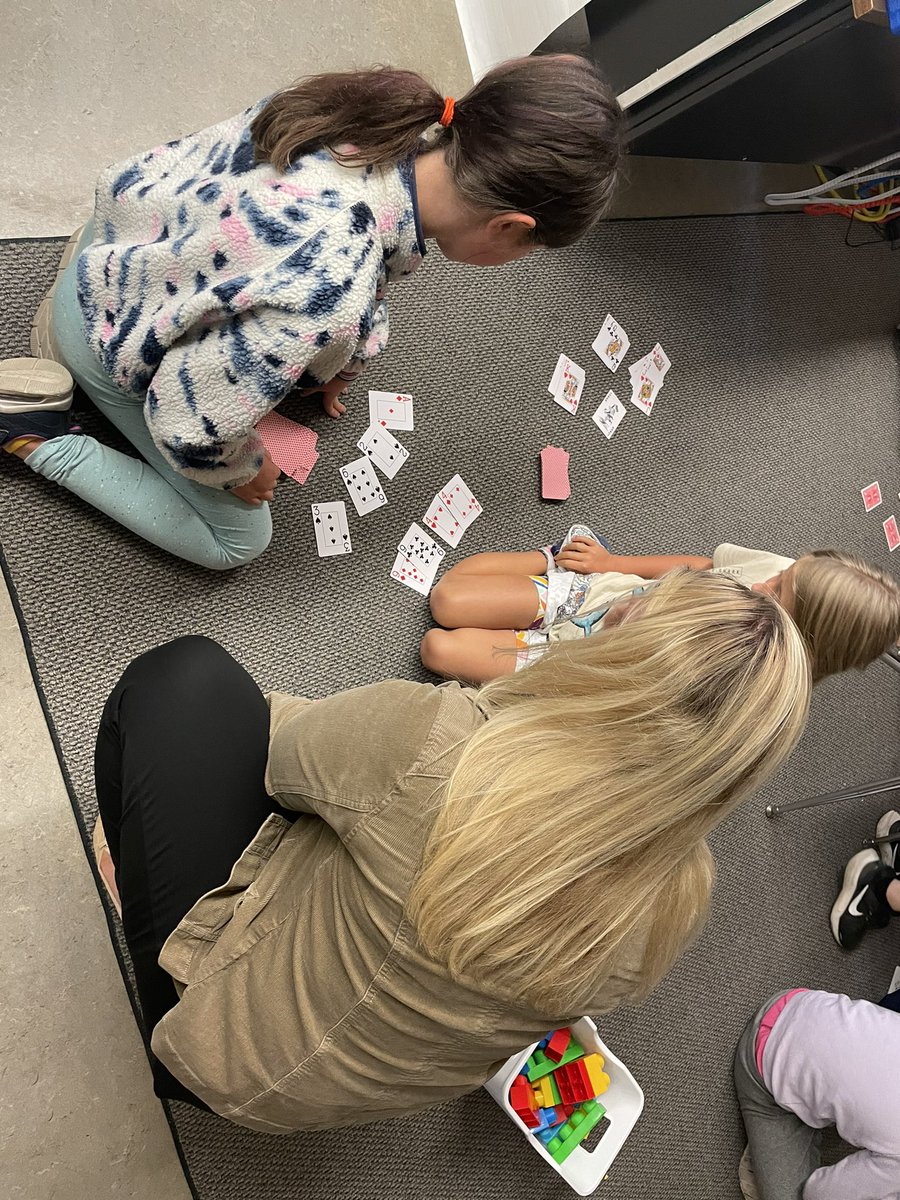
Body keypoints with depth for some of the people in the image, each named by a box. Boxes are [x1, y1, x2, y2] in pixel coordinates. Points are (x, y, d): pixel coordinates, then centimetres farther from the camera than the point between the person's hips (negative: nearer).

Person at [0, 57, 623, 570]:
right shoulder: (326, 298, -44)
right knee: (235, 542, 8)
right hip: (119, 333, -6)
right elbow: (187, 424, -32)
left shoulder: (394, 115, -20)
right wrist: (245, 470, -10)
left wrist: (333, 362, 13)